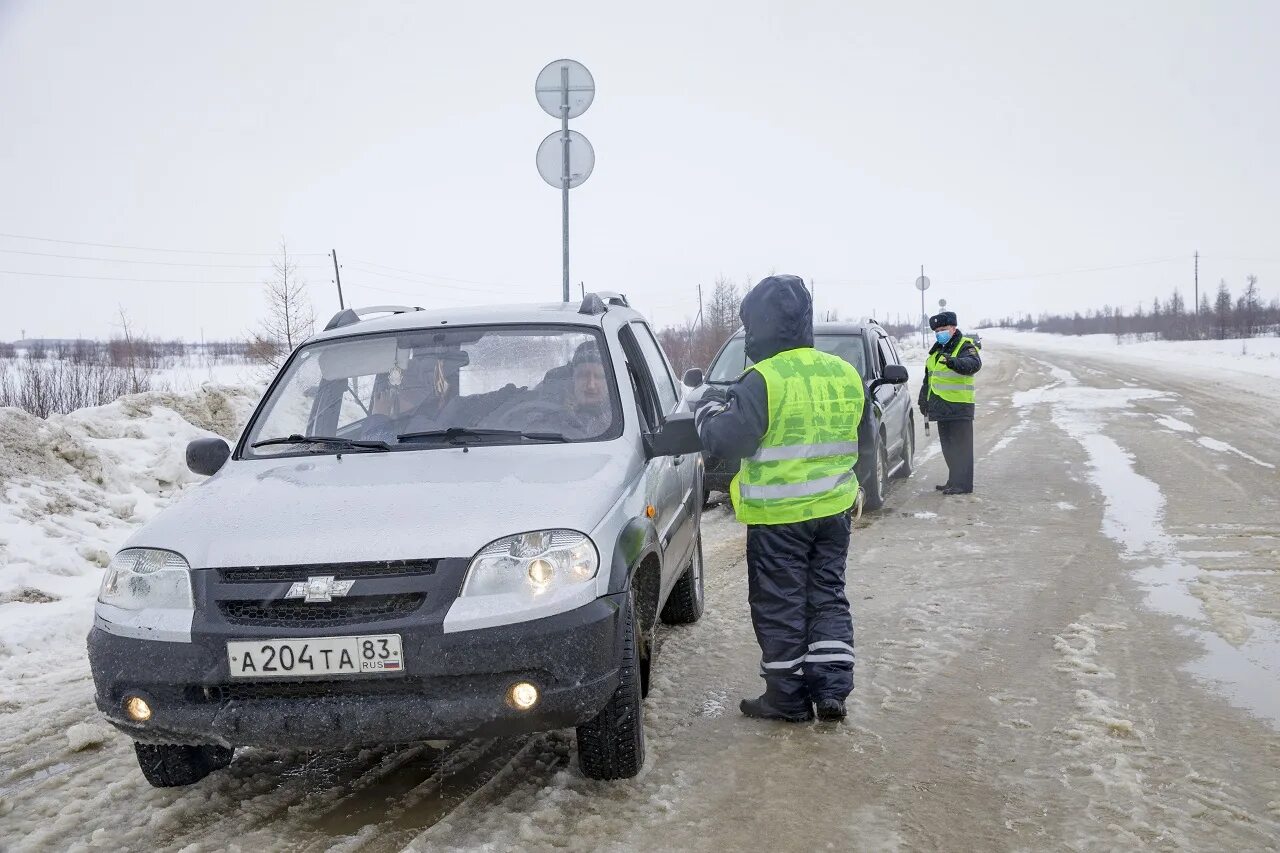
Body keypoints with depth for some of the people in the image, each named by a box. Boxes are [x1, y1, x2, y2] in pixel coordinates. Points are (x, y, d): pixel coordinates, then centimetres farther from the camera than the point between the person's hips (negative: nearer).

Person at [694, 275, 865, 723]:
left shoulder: (763, 380, -17)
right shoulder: (845, 374, 6)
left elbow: (724, 440, -19)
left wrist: (708, 409, 1)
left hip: (778, 517, -6)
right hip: (834, 509, 6)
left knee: (780, 606, 6)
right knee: (827, 597, 15)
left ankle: (789, 698, 13)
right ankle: (832, 690, 13)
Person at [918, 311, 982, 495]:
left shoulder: (966, 346, -8)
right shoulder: (937, 349, 19)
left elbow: (973, 364, -30)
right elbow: (928, 376, 28)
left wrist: (953, 362, -47)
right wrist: (923, 400, 28)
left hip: (959, 406, -9)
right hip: (941, 407, 9)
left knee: (961, 446, -7)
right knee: (947, 446, 13)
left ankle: (963, 484, -7)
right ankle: (954, 481, 21)